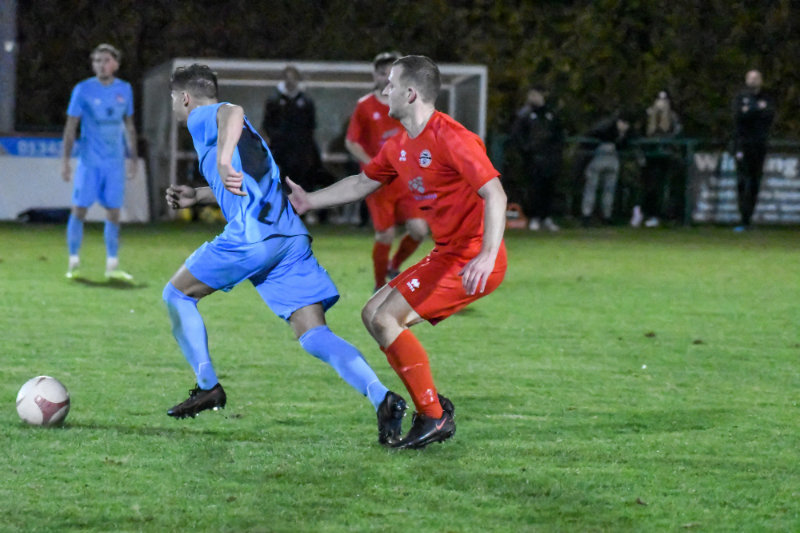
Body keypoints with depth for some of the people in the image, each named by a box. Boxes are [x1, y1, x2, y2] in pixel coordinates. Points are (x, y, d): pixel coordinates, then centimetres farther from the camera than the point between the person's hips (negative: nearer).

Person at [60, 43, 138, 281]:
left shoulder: (124, 90, 7)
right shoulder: (83, 90, -4)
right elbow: (71, 126, -2)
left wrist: (132, 158, 14)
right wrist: (65, 160, -8)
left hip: (115, 162, 3)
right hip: (89, 161, -3)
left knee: (113, 212, 3)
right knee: (80, 209, -5)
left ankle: (112, 266, 8)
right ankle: (74, 264, 3)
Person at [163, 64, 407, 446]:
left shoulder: (202, 117, 4)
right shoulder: (219, 123, 32)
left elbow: (232, 112, -22)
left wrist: (223, 160, -36)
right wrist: (197, 196, 41)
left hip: (251, 235, -8)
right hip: (291, 236, 8)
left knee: (177, 294, 13)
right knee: (313, 334, -2)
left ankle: (207, 387, 14)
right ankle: (381, 398, -23)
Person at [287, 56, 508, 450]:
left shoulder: (451, 138, -18)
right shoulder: (400, 146, 12)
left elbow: (495, 194, -25)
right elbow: (362, 183, 27)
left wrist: (486, 257, -35)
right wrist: (309, 201, 25)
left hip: (472, 261, -10)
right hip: (447, 254, 10)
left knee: (386, 318, -15)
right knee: (372, 314, 10)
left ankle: (433, 417, -9)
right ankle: (434, 406, 9)